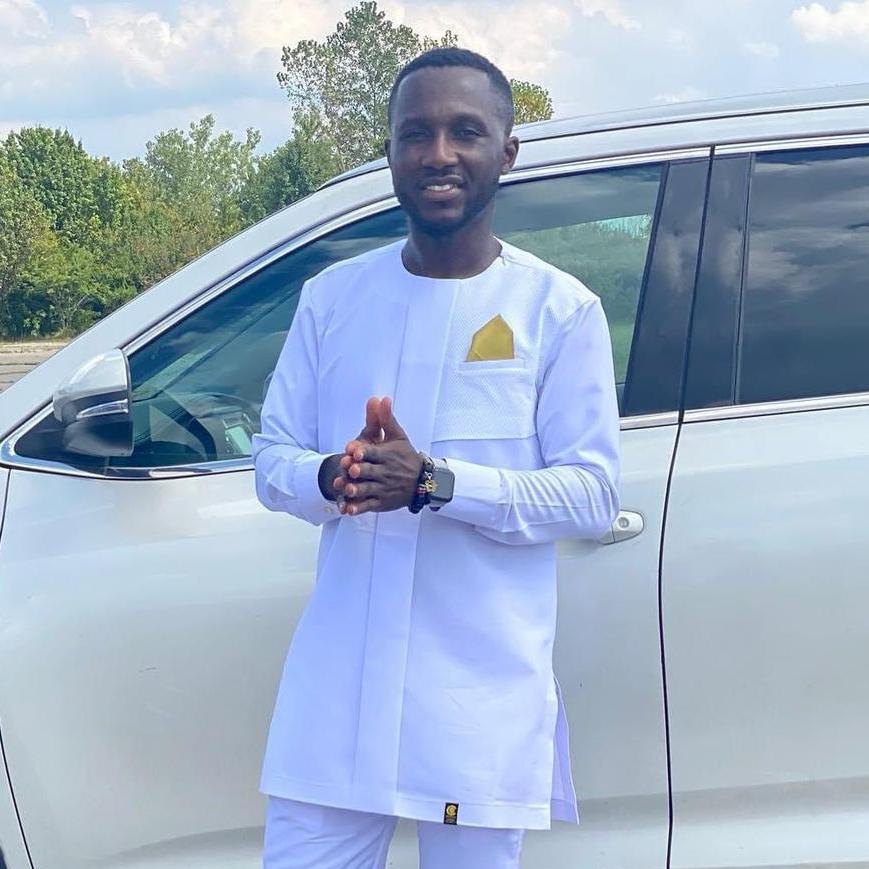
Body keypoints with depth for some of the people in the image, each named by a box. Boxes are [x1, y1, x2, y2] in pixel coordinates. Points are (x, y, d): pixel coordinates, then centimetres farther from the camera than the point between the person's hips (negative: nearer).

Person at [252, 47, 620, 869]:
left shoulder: (560, 309, -3)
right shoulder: (331, 296, 6)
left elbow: (593, 493, -6)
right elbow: (272, 459, 8)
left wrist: (435, 482, -20)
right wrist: (331, 480, -16)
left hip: (483, 696, -2)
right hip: (338, 682, 3)